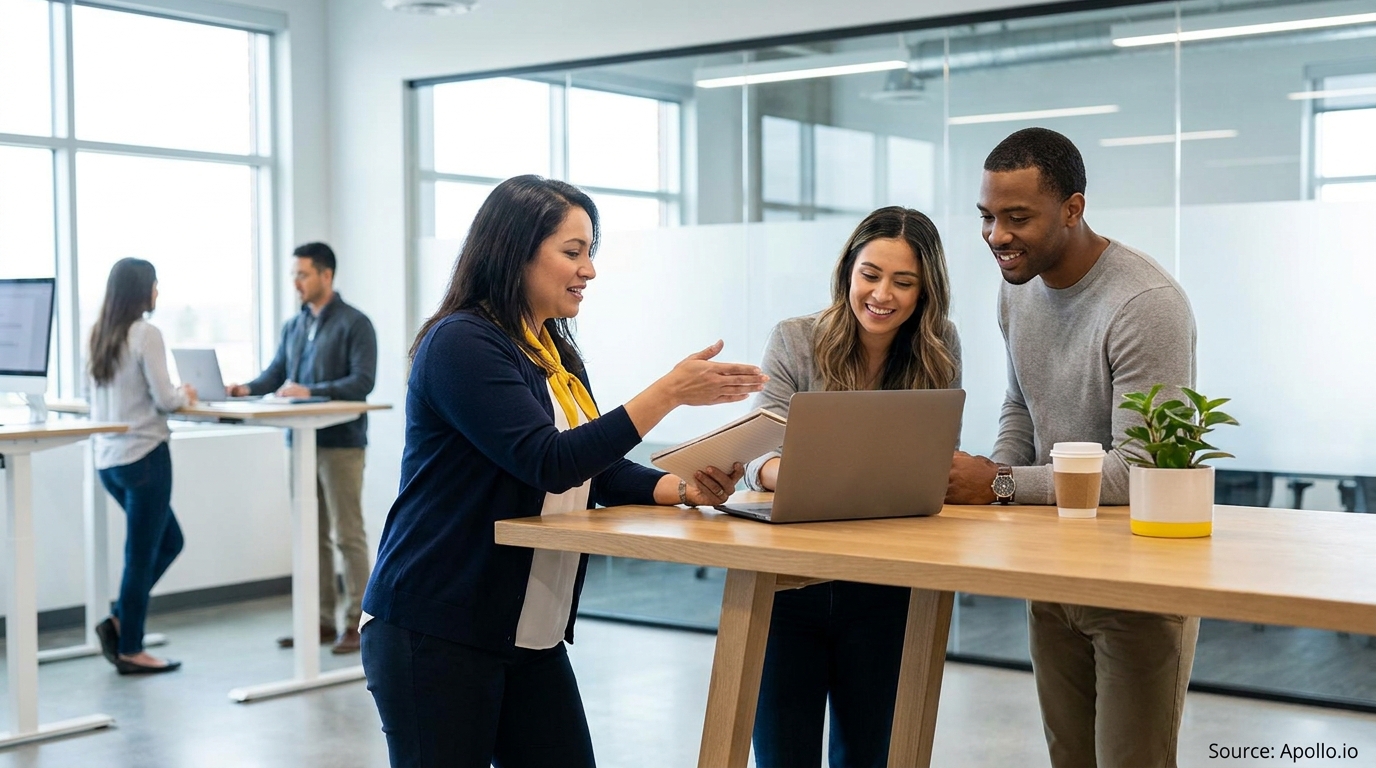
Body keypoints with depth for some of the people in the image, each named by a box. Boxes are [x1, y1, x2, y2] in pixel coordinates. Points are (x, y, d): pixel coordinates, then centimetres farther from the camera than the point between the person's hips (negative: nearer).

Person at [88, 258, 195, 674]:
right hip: (143, 455, -8)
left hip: (108, 459, 8)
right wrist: (185, 395, 7)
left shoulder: (97, 335, 9)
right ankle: (129, 650, 10)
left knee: (169, 541, 20)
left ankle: (119, 622, 13)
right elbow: (164, 399, -14)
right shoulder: (146, 334, -14)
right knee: (141, 554, 2)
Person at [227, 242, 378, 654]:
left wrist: (310, 392, -23)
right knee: (311, 535, 10)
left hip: (340, 444, -7)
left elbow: (362, 381, -15)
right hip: (303, 442, 7)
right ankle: (322, 620, 19)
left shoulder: (354, 324, -6)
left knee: (347, 535, -2)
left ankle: (357, 621, 5)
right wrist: (247, 389, -6)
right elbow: (275, 373, 14)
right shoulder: (294, 326, 14)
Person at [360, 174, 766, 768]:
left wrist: (683, 489, -7)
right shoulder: (460, 344, -15)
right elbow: (547, 462, -23)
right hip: (435, 634, -8)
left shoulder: (558, 356, 12)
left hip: (533, 637, 8)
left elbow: (596, 470, 12)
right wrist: (670, 391, -23)